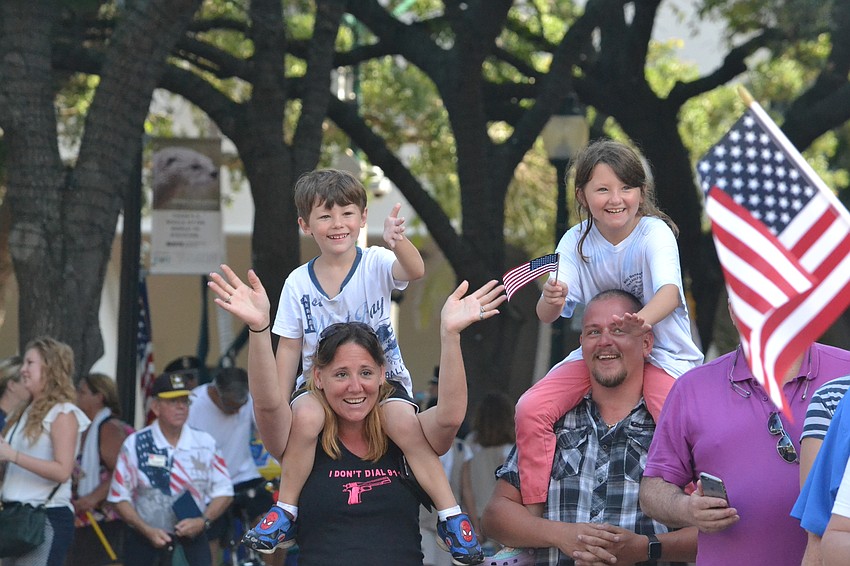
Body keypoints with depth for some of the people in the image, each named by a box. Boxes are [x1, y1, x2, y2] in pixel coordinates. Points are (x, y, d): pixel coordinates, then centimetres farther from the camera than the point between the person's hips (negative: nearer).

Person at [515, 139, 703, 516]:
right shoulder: (576, 242, -4)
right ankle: (535, 512, -2)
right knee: (530, 409, -15)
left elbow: (670, 290, -33)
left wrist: (644, 318, -56)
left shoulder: (655, 233, -14)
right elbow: (547, 315, -10)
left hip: (661, 352, -4)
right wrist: (551, 299, -37)